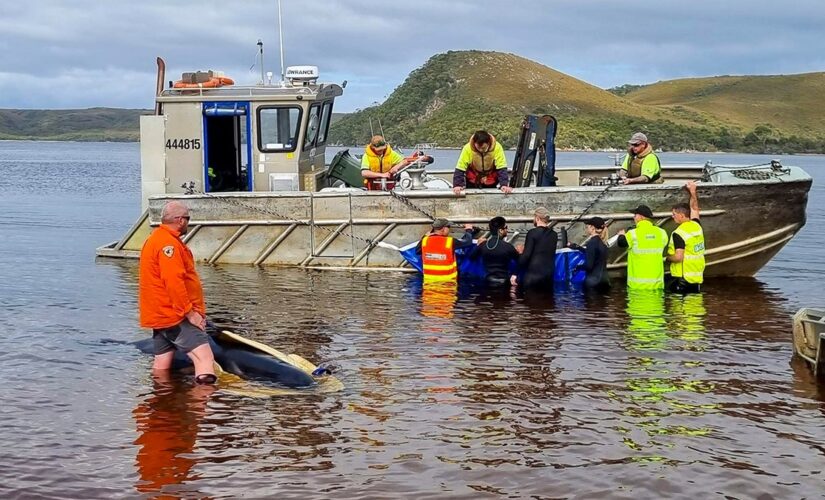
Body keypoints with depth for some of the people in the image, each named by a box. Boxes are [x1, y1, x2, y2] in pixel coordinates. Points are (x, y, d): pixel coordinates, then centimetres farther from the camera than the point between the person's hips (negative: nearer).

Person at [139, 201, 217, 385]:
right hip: (175, 316, -11)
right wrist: (190, 312, -19)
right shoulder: (169, 243, -16)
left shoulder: (155, 239, 19)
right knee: (204, 358, -20)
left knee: (162, 366, 14)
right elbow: (174, 282, -24)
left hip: (160, 315, 11)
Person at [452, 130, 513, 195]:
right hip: (472, 182, 0)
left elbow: (502, 168, -25)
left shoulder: (497, 147, -26)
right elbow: (460, 169, -24)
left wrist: (504, 185, -36)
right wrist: (457, 185, -35)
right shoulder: (467, 148, -25)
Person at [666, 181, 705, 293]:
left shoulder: (678, 234, -16)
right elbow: (694, 208, 26)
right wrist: (693, 192, 30)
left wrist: (668, 258, -3)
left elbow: (678, 257, -22)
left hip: (682, 279, -8)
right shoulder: (697, 226, 6)